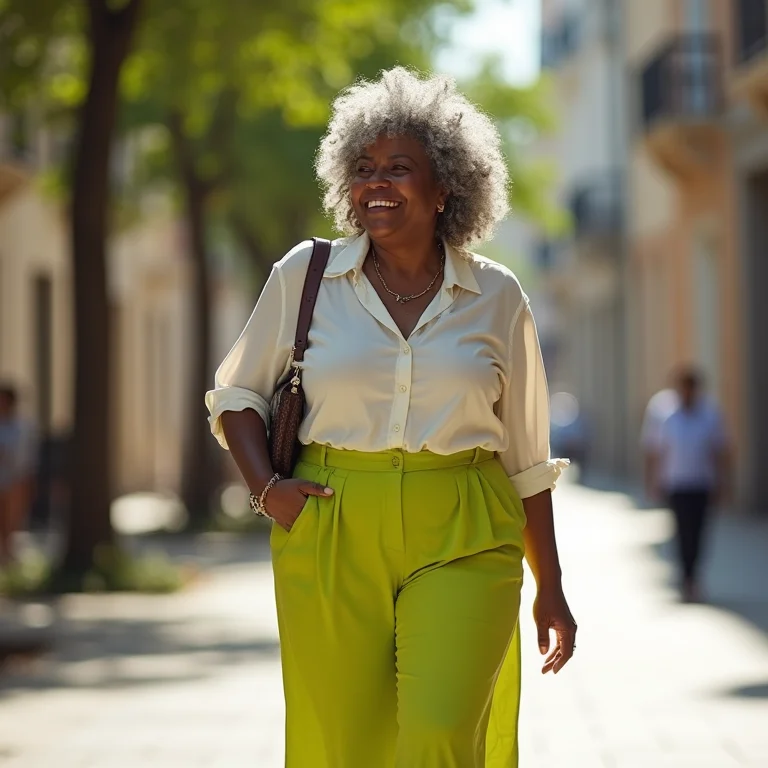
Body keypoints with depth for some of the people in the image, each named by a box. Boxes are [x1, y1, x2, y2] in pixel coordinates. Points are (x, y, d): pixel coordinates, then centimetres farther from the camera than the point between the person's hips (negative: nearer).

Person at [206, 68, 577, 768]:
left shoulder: (497, 296, 6)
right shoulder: (304, 276, 4)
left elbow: (525, 457, 11)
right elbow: (237, 393, 15)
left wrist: (551, 591, 12)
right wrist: (267, 488, -3)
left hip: (462, 544, -1)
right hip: (331, 538, 1)